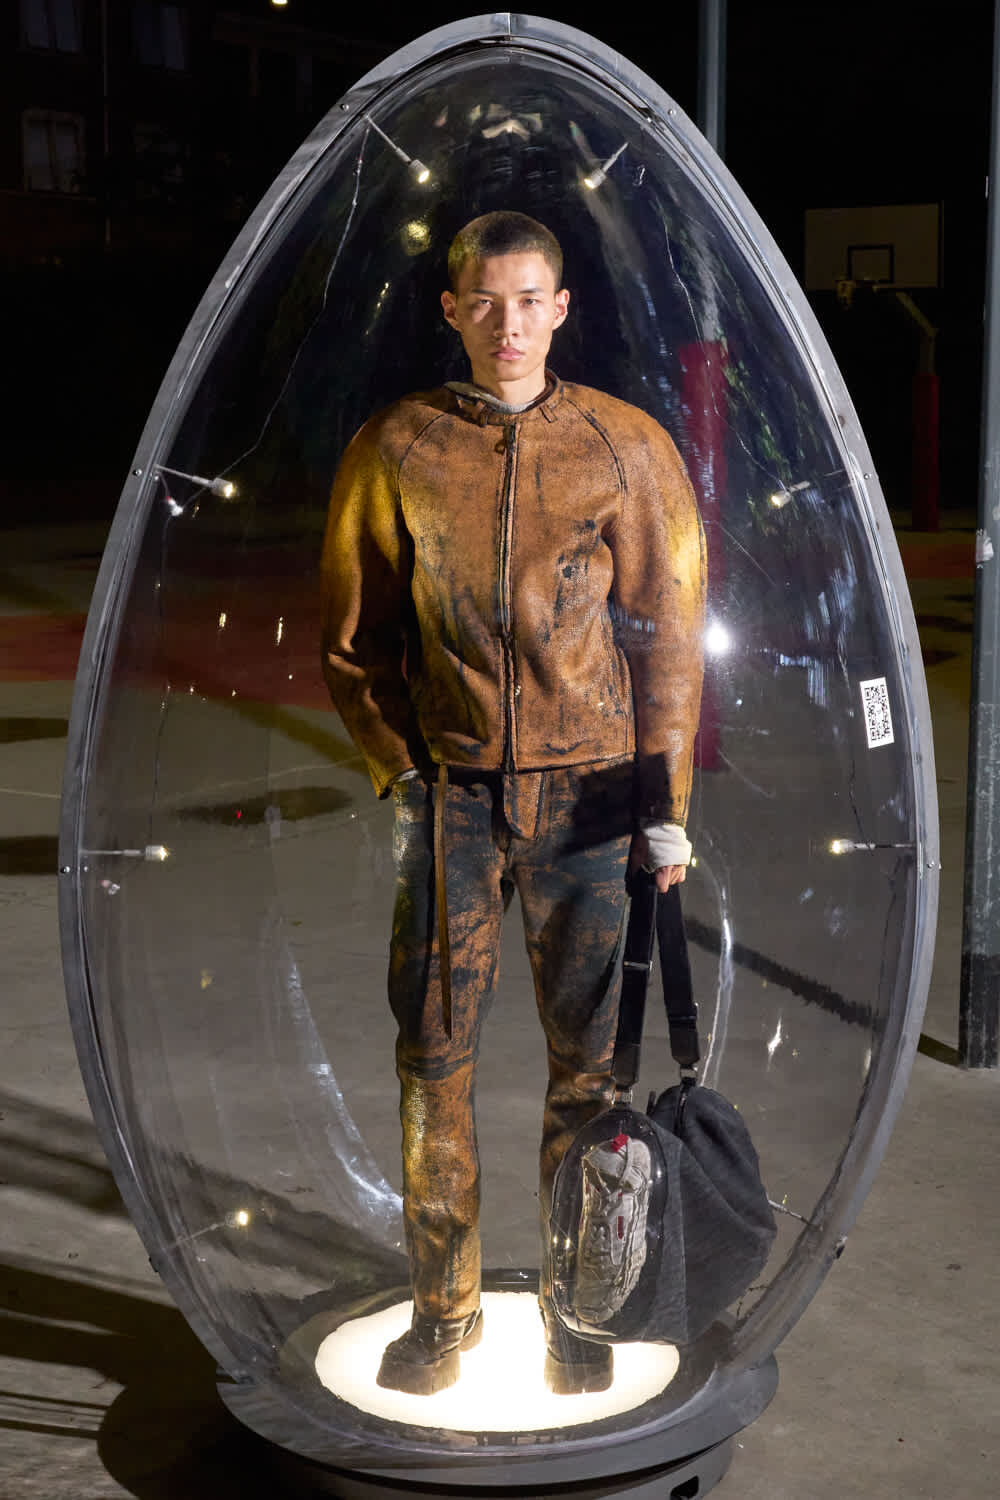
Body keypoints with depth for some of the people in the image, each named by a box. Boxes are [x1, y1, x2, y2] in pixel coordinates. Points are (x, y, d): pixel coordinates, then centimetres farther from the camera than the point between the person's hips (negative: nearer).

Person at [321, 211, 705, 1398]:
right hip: (452, 789, 1)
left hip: (590, 790, 0)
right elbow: (353, 641, 10)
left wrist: (664, 803, -1)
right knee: (434, 1055, 2)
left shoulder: (627, 448, 3)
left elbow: (665, 638, 4)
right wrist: (400, 775, 2)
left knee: (590, 1057, 4)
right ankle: (443, 1308, 17)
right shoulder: (395, 452, 4)